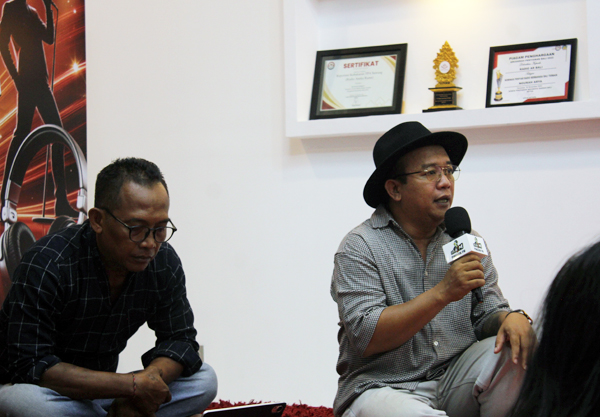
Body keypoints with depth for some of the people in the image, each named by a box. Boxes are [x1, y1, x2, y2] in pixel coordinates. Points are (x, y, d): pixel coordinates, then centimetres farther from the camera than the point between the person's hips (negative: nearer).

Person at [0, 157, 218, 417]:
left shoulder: (164, 262, -6)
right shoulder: (46, 265, -24)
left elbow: (180, 340, 1)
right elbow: (29, 365, -29)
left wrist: (149, 380, -24)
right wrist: (133, 385, -32)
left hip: (101, 393, 5)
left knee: (203, 380, -10)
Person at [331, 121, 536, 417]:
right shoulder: (360, 247, -5)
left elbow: (488, 315, 10)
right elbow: (366, 338, -16)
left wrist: (512, 318, -15)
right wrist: (443, 292, -23)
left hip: (455, 381, 6)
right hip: (385, 389, -6)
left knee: (516, 347, -20)